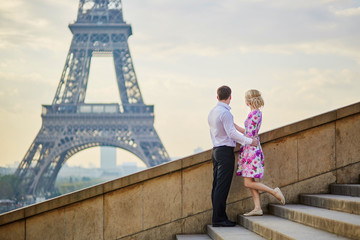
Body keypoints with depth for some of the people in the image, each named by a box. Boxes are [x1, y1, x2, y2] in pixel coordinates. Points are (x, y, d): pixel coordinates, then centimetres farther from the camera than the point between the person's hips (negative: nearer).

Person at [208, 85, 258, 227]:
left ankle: (219, 217, 11)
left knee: (217, 186, 8)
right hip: (225, 151, -9)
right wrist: (249, 141, -12)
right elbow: (232, 133, -19)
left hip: (216, 150, 9)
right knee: (222, 187, -8)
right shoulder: (225, 113, -14)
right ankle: (218, 219, -8)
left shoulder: (212, 112, 14)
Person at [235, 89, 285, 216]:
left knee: (248, 183, -8)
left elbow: (249, 134, -19)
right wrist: (234, 125, 21)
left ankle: (274, 191, -3)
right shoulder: (258, 113, 14)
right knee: (250, 182, 8)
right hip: (252, 149, 10)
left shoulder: (254, 114, -16)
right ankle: (257, 208, 7)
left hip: (251, 150, -10)